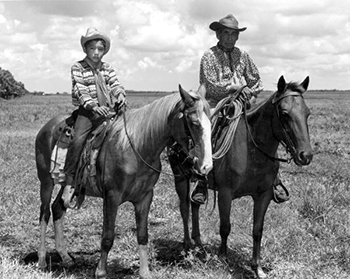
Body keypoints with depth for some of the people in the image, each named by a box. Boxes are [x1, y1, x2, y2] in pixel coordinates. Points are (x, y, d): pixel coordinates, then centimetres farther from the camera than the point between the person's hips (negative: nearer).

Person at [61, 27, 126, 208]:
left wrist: (120, 96, -18)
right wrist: (94, 106, -23)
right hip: (86, 111, -4)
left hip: (107, 110, 4)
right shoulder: (78, 68, 2)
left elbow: (116, 85, 6)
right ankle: (69, 182, -19)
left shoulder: (107, 69, 14)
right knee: (78, 140, -24)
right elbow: (80, 91, -9)